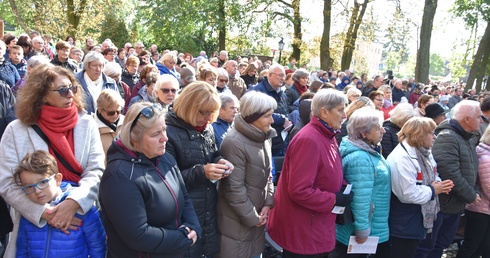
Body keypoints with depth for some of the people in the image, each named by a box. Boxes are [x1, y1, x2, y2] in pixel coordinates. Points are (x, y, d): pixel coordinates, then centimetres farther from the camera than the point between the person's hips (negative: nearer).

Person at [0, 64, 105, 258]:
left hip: (81, 218, 1)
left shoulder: (86, 124, -4)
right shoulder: (16, 130, -6)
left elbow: (96, 171, -10)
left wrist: (74, 202, -27)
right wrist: (44, 213, -22)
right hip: (34, 223, -1)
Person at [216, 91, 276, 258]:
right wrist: (252, 217, -13)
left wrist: (267, 204, 1)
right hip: (238, 221, -7)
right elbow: (234, 188, -22)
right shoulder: (234, 143, -23)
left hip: (258, 216, 8)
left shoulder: (264, 137, 6)